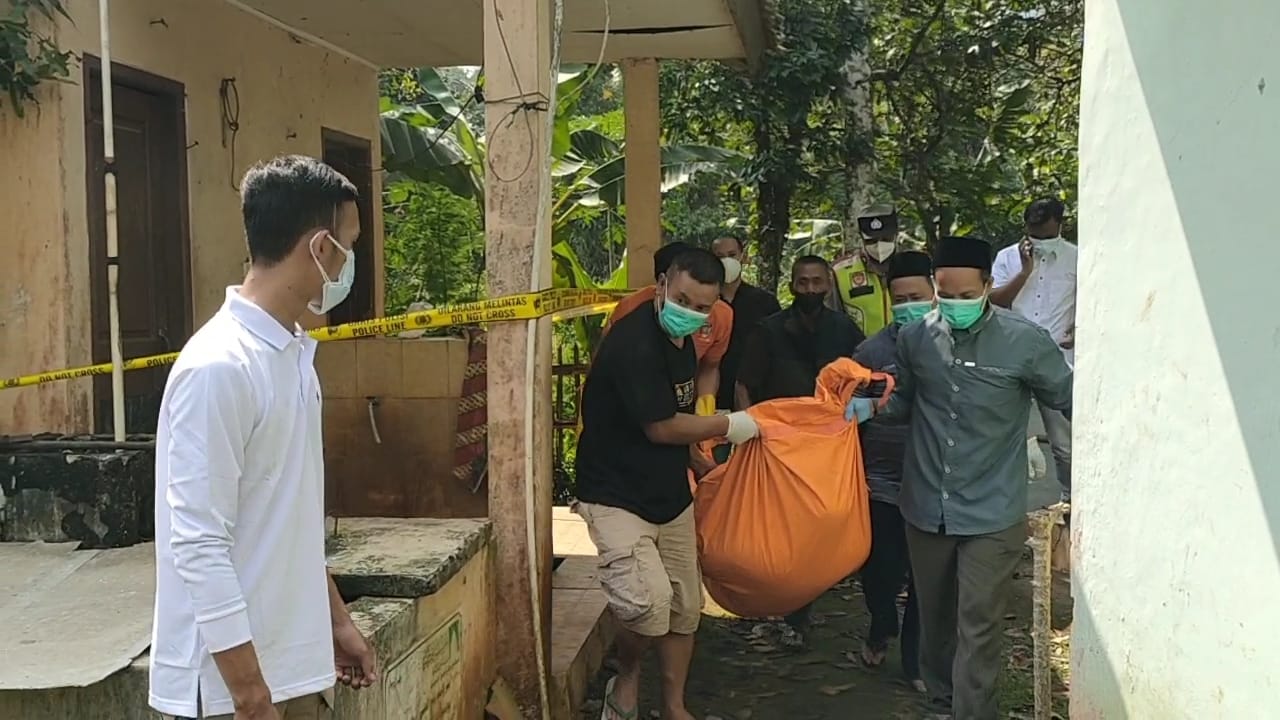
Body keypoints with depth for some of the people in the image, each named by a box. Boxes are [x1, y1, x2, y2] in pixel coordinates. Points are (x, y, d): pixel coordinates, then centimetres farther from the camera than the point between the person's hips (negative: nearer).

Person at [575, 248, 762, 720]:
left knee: (685, 608, 14)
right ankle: (626, 677, 6)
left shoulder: (681, 340, 7)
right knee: (650, 604, -25)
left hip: (670, 496, 9)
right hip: (617, 497, -9)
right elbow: (660, 427, -21)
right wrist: (729, 425, -10)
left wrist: (700, 464, 20)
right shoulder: (634, 341, -23)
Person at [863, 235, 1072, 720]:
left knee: (977, 625, -2)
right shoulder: (914, 337, -2)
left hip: (992, 513, -4)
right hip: (925, 507, 4)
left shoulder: (1026, 341, -12)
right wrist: (869, 406, -8)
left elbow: (1072, 402, -1)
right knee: (934, 614, 20)